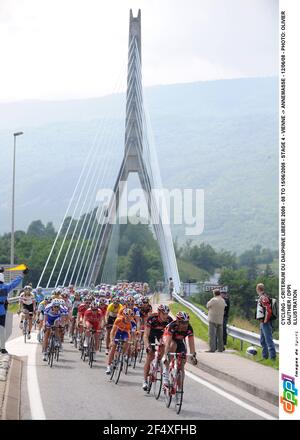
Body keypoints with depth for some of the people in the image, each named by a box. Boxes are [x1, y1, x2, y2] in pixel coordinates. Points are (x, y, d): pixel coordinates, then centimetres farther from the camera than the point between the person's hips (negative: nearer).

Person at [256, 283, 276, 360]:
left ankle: (272, 357, -9)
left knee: (268, 339, -9)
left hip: (265, 323, -11)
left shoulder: (263, 298, -17)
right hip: (262, 322, 11)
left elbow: (268, 310, -26)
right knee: (263, 340, 17)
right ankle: (265, 356, 24)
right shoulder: (261, 298, 15)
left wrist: (265, 320, -19)